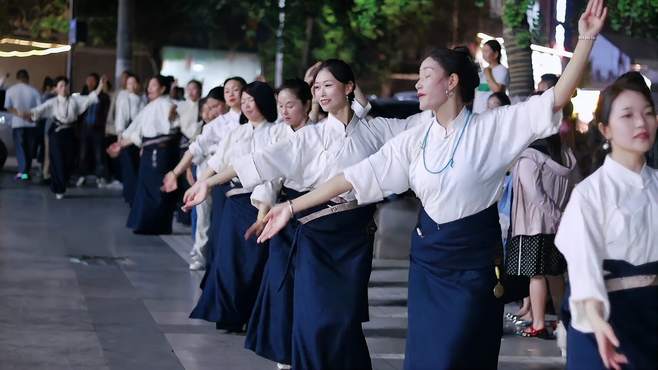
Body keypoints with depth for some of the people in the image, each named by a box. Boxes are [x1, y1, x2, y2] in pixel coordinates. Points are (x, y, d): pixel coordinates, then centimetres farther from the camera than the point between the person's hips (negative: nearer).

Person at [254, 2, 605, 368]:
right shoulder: (416, 139, 1)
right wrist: (292, 207, -3)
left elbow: (555, 99, -15)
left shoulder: (491, 128, -9)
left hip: (474, 260, -4)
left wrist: (587, 38, -23)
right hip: (428, 258, 4)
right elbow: (357, 176, 0)